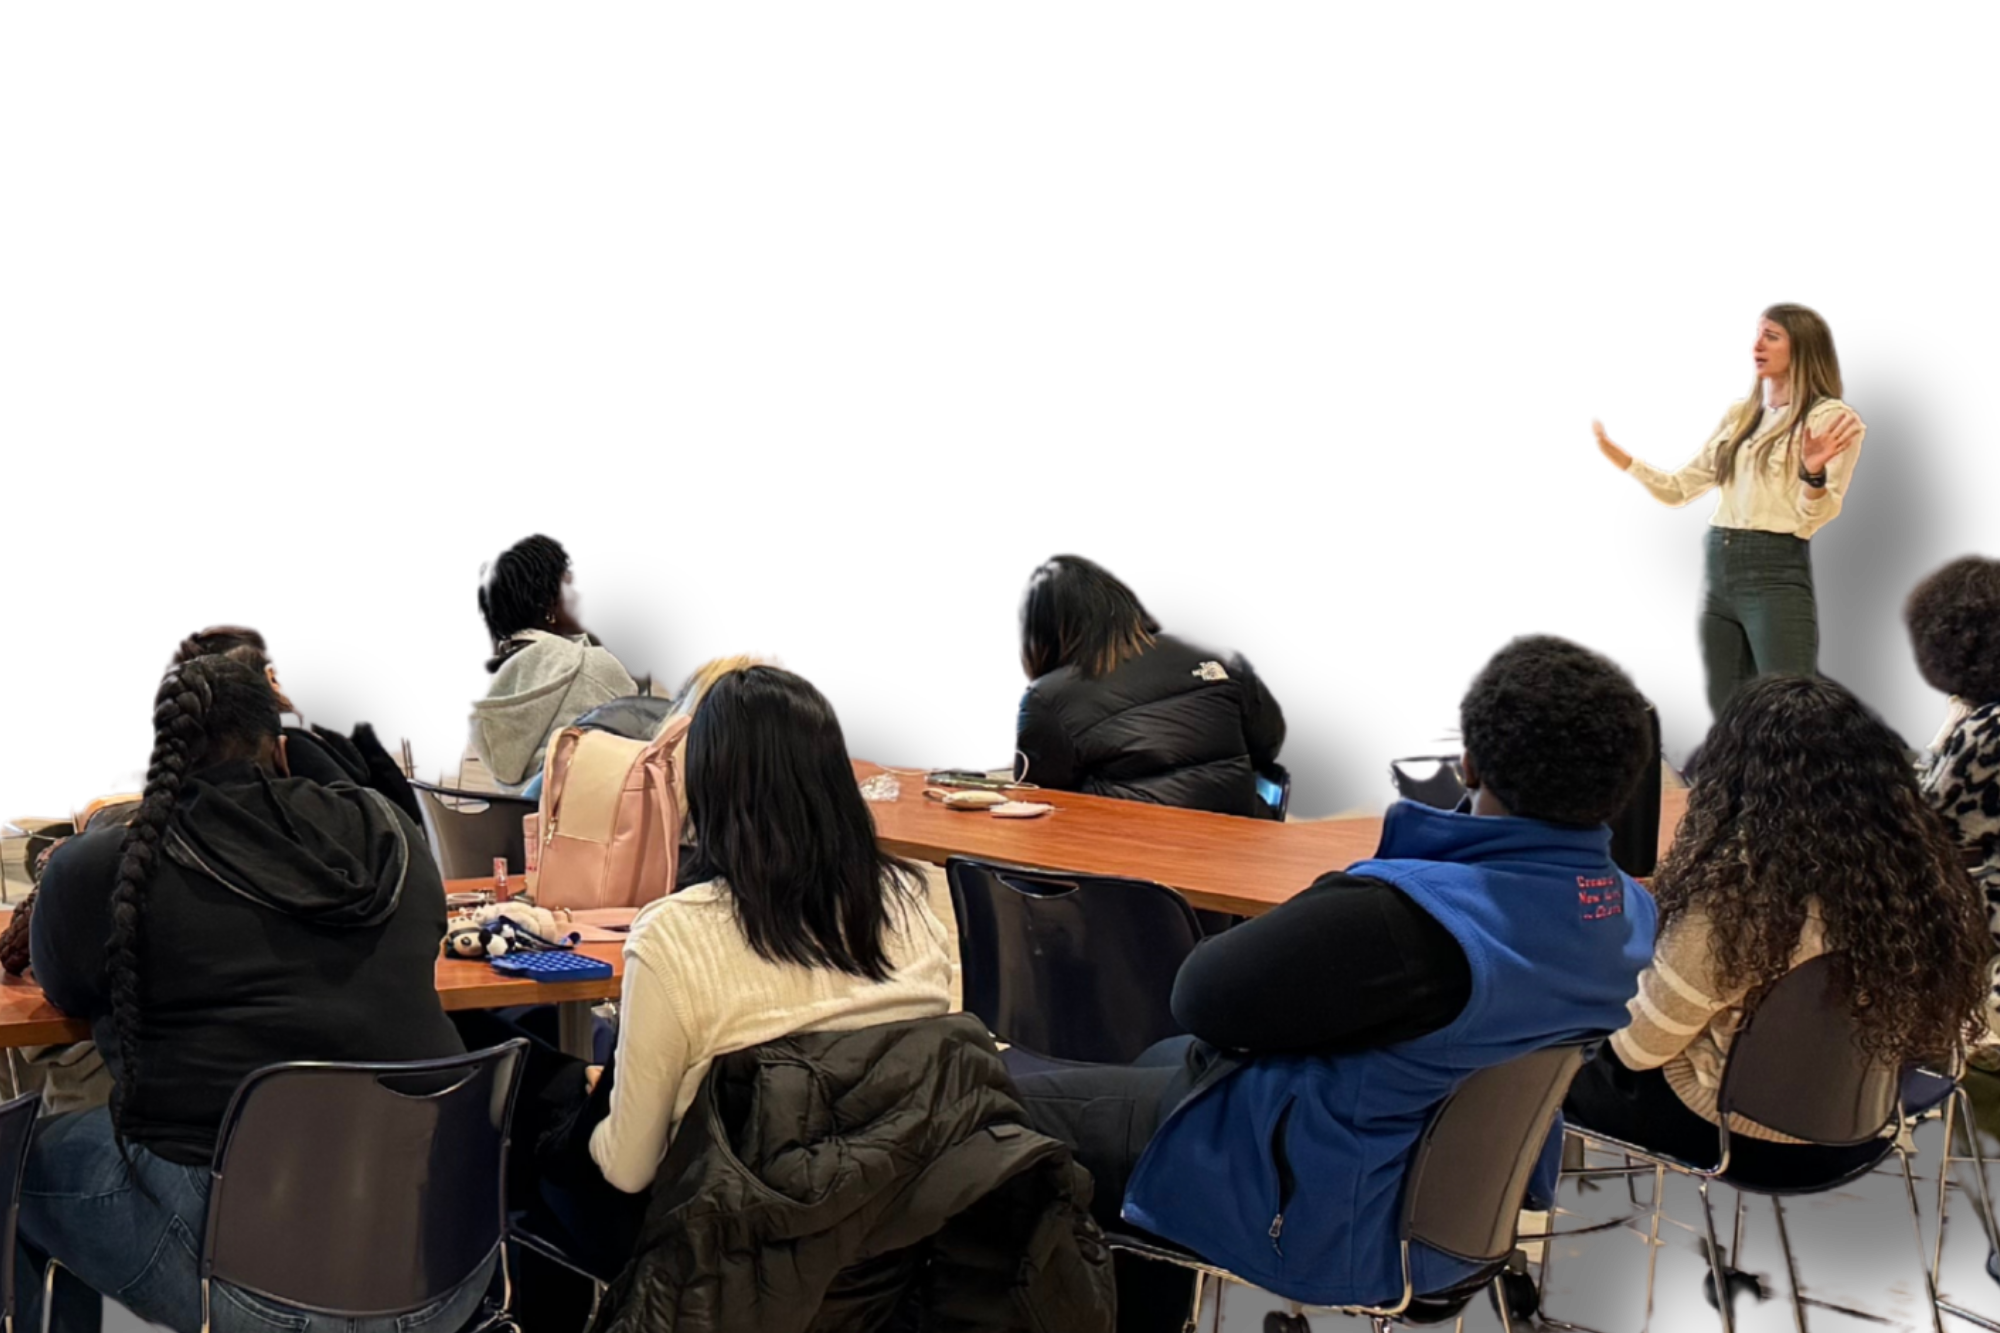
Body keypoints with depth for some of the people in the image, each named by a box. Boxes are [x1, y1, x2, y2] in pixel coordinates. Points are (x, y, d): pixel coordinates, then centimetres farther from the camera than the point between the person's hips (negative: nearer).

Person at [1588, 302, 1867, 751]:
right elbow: (1678, 490, 13)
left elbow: (1813, 521, -10)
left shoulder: (1832, 418, -3)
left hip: (1776, 574, -7)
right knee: (1721, 717, 10)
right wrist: (1622, 460, 1)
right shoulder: (1738, 413, 16)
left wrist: (1813, 474, -29)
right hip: (1715, 569, 7)